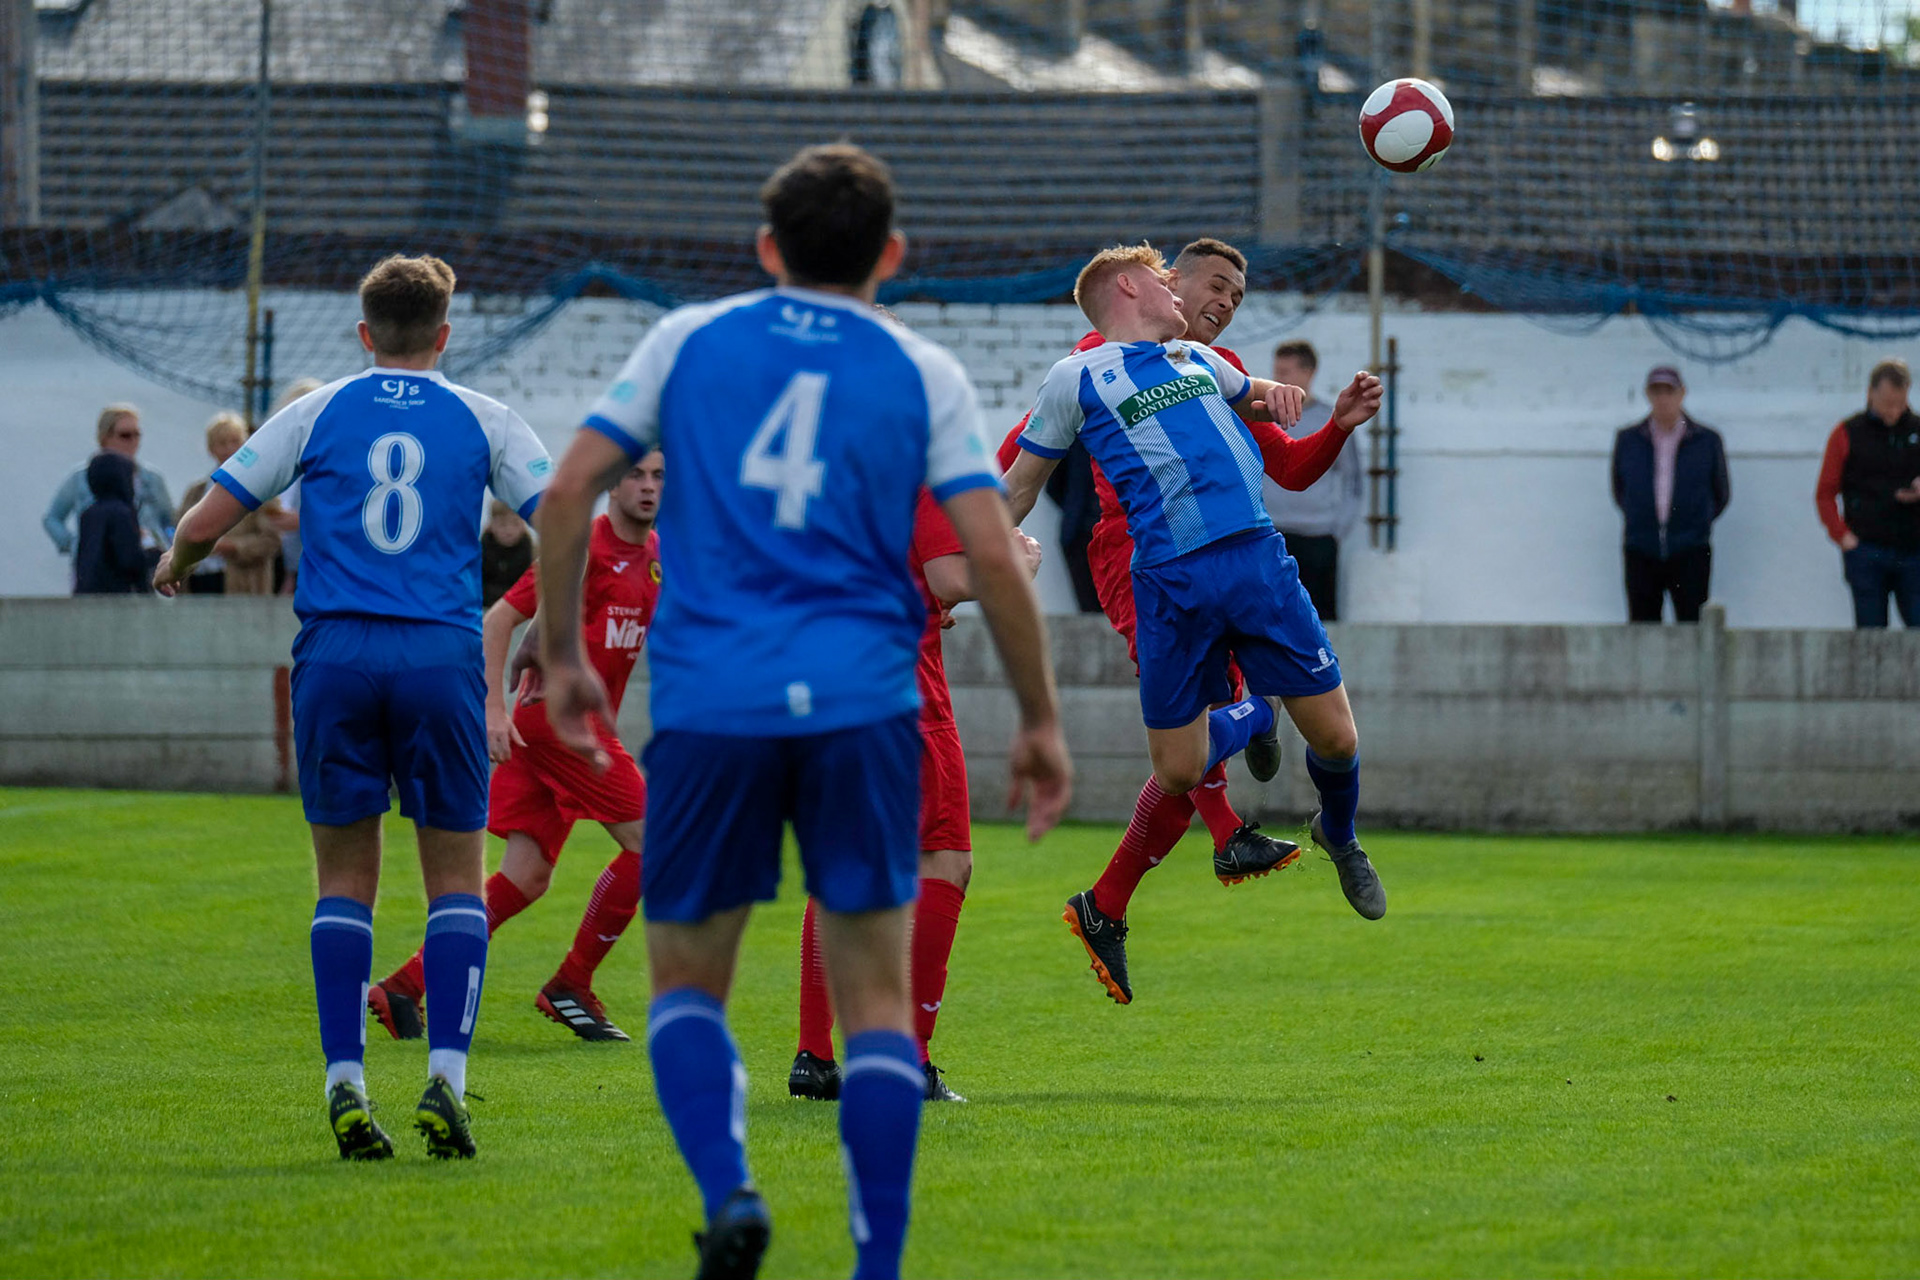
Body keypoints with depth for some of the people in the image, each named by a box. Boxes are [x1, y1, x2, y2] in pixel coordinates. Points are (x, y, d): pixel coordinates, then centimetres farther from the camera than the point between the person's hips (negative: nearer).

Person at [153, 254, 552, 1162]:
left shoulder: (316, 415, 8)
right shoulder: (483, 421, 7)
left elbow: (207, 520, 5)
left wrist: (174, 564, 27)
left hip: (335, 653, 1)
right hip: (442, 655, -1)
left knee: (344, 882, 9)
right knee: (457, 882, 7)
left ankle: (344, 1081, -1)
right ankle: (445, 1077, -8)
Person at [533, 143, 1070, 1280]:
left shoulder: (688, 342, 9)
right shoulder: (923, 374, 7)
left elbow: (571, 491, 4)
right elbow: (993, 553, -1)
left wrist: (562, 654, 15)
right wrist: (1041, 722, 8)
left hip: (709, 706, 0)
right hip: (863, 706, 0)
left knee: (687, 983, 11)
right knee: (875, 996, 7)